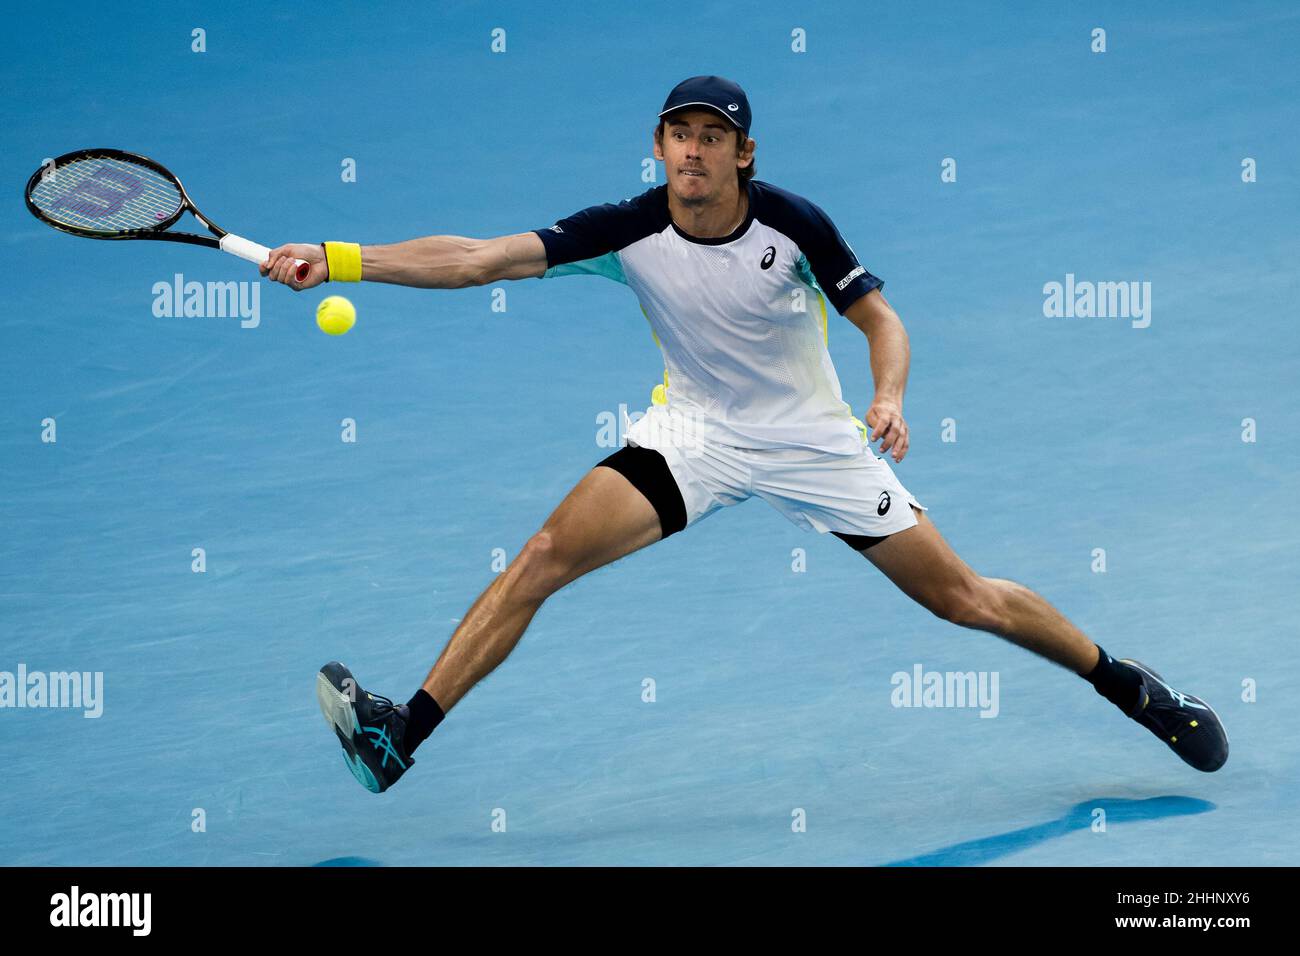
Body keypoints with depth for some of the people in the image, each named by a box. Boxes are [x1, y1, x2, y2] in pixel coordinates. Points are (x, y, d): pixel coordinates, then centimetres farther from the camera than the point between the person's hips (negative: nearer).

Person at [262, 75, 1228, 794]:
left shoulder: (793, 222, -18)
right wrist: (338, 260, -32)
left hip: (814, 440, -1)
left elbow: (880, 316, -6)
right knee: (545, 558, -18)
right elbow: (477, 257, -22)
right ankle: (400, 736, -18)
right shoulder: (628, 231, -17)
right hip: (695, 432, 1)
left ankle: (1130, 685, 23)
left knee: (963, 598, 0)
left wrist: (889, 397, -28)